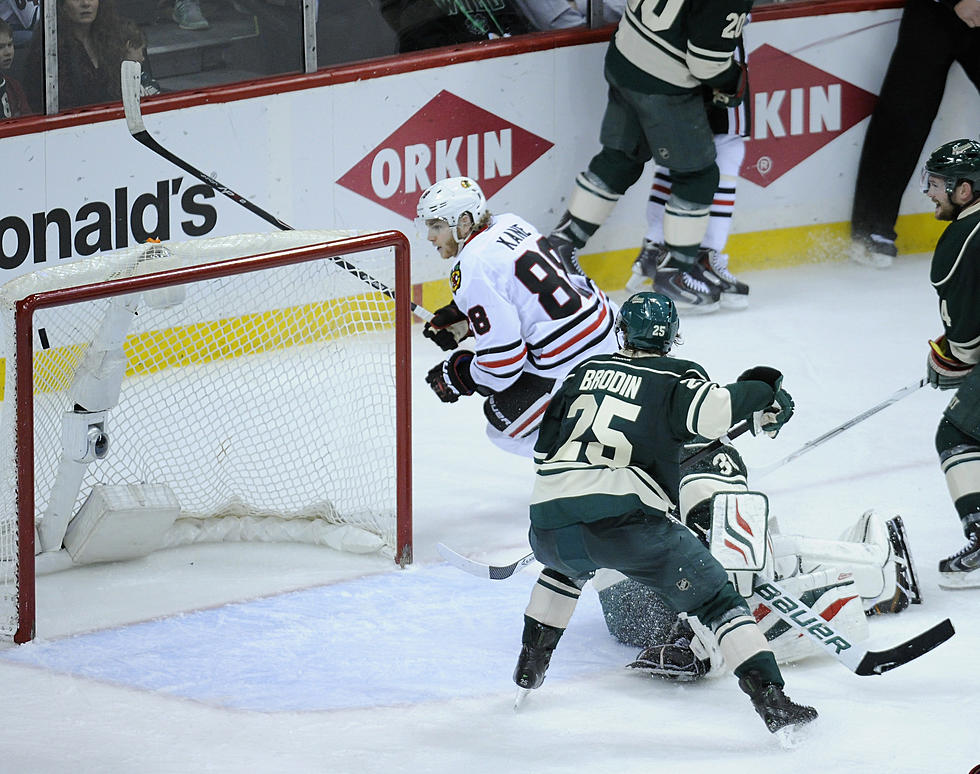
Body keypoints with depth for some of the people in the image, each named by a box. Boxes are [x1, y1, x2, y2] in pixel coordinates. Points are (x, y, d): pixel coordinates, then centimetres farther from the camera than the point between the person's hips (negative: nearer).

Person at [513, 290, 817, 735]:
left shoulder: (586, 370, 25)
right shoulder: (677, 378, 9)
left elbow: (545, 445, 32)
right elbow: (709, 412, -13)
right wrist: (764, 392, 3)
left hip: (549, 522, 5)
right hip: (625, 522, -5)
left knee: (566, 564, 41)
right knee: (714, 598, 2)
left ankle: (530, 666, 45)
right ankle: (772, 701, -13)